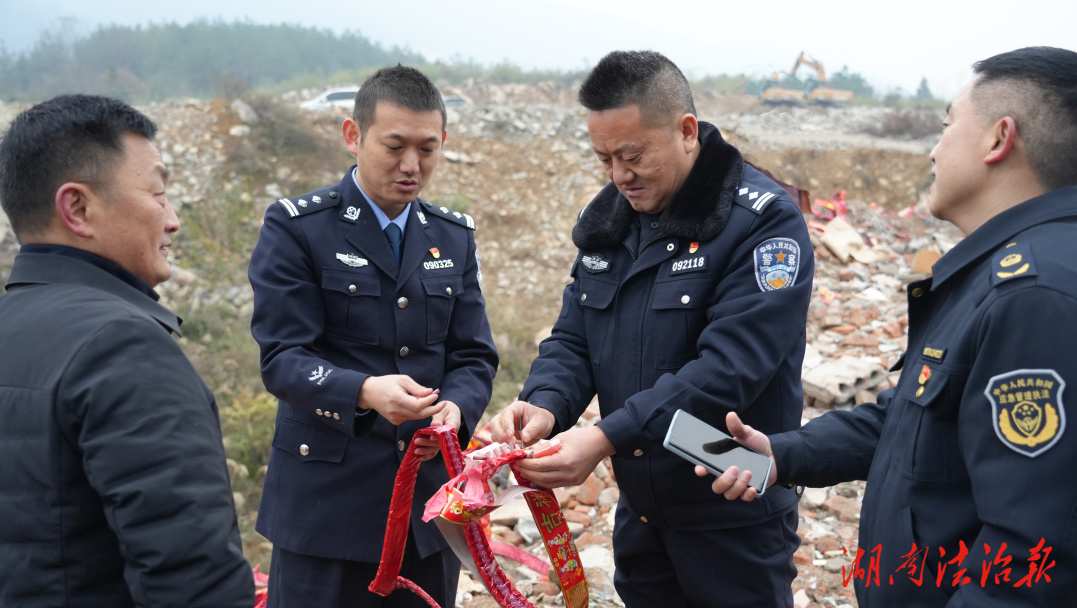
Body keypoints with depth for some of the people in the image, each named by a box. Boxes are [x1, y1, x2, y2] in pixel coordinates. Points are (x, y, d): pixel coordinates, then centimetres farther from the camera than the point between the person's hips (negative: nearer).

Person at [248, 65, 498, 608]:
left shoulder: (454, 236, 9)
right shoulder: (295, 227, -6)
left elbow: (473, 356, 5)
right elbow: (283, 358, -12)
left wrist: (456, 408, -17)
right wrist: (364, 392, -30)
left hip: (430, 501, 4)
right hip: (327, 499, -4)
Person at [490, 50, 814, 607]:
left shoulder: (764, 222, -17)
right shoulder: (607, 219, 4)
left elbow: (730, 367, -26)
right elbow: (572, 339, 5)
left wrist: (609, 437, -32)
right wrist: (546, 405, -16)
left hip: (734, 518, -6)